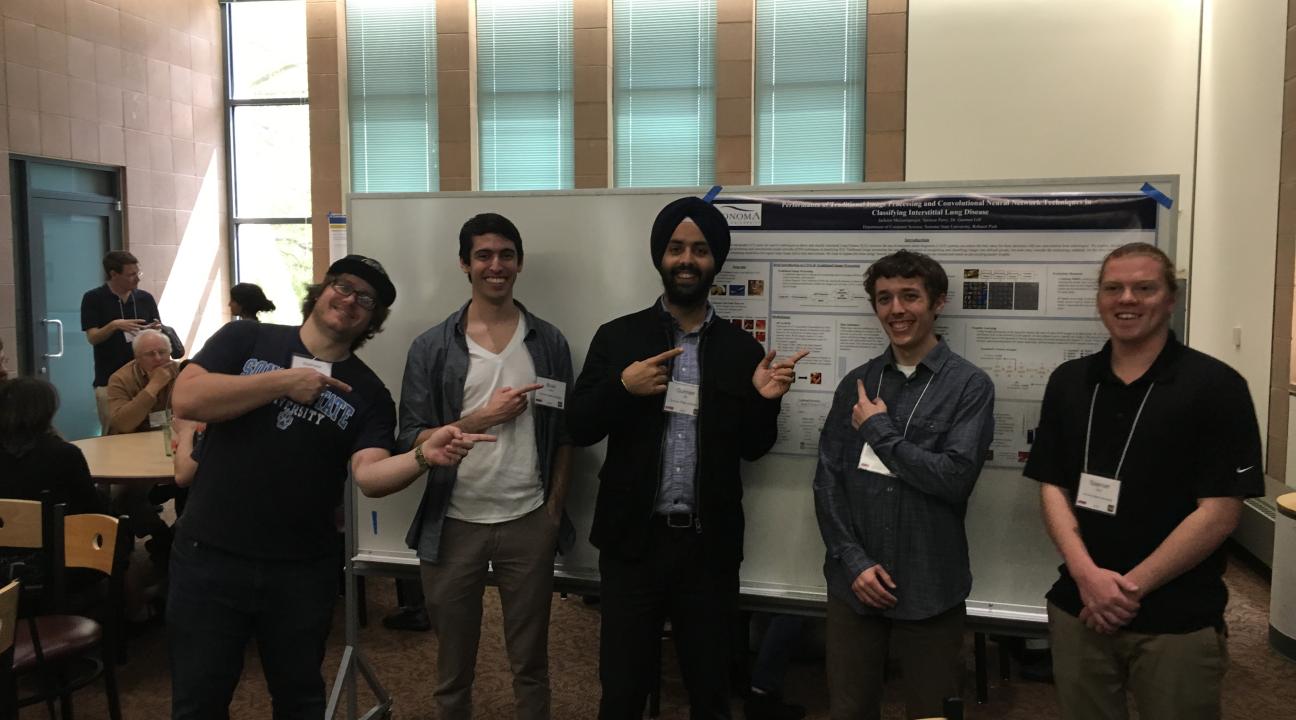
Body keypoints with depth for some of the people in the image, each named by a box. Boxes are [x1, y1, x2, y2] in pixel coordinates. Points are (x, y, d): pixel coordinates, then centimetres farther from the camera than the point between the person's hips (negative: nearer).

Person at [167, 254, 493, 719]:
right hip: (210, 555, -1)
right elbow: (185, 399, -14)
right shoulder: (245, 339, 0)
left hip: (302, 570, 1)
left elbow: (370, 474, -14)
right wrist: (283, 382, -16)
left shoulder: (368, 393, 1)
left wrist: (423, 456, -35)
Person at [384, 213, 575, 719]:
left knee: (530, 664, 12)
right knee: (453, 668, 14)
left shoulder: (549, 342, 3)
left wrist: (555, 507, 1)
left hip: (529, 521, 1)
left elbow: (564, 432, 7)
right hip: (454, 523, 0)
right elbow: (410, 439, -4)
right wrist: (484, 417, -14)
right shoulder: (431, 347, -1)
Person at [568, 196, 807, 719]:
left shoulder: (742, 349, 3)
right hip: (634, 539, -1)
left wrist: (765, 400, -13)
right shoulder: (618, 337, 0)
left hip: (709, 544, 1)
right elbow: (578, 429, -1)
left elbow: (751, 448, 6)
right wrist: (622, 387, -18)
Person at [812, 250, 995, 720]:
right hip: (853, 583, 3)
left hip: (930, 590, -3)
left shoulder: (970, 385, -4)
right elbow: (827, 480, 3)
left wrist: (879, 430, -10)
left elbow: (955, 478, -16)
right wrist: (853, 560, -6)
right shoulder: (856, 384, 6)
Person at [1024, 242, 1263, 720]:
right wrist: (1087, 574, -12)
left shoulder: (1215, 386, -6)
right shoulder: (1068, 382, 5)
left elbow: (1219, 512, -11)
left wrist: (1132, 586, -14)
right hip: (1078, 608, 3)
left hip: (1178, 621, -3)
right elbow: (1052, 487, 3)